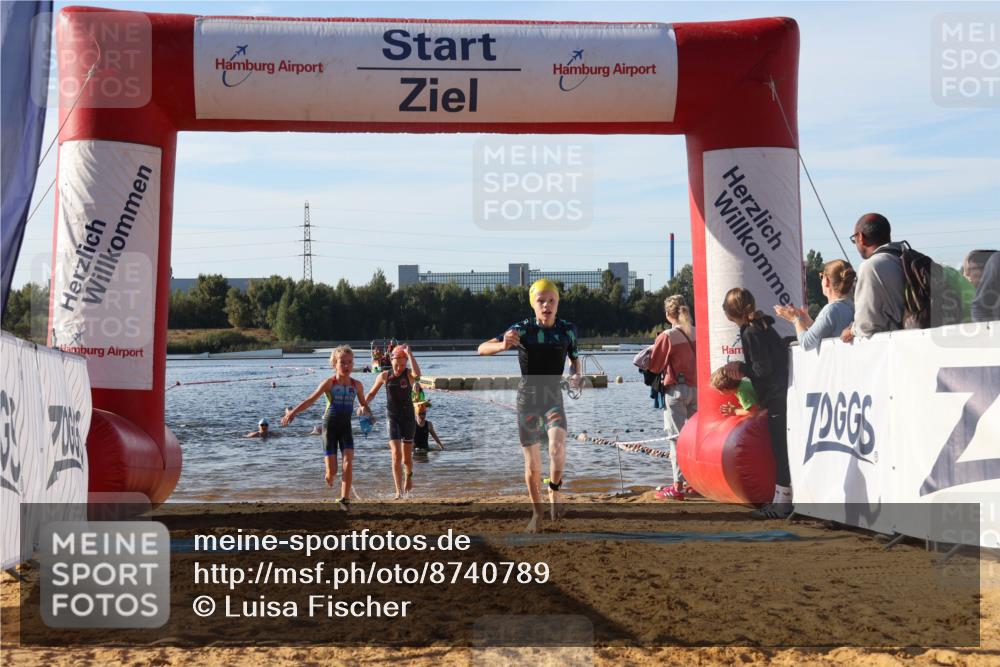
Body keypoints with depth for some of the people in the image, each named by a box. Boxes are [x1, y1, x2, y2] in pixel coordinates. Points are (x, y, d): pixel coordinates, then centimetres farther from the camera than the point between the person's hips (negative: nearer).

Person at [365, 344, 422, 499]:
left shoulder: (409, 374, -6)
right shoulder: (384, 376, 0)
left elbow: (417, 374, -32)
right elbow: (372, 393, 12)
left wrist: (409, 354, -31)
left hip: (408, 417, 0)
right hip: (392, 418, 0)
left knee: (407, 457, 10)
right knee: (396, 454, -16)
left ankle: (408, 475, 45)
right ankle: (399, 491, -15)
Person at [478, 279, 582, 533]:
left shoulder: (567, 330, -3)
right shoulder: (522, 329, -11)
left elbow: (574, 358, 15)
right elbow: (482, 348, -15)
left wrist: (576, 375, -7)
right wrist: (503, 345, -36)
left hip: (553, 397, 1)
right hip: (528, 398, -1)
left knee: (558, 447, -27)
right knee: (532, 466, 4)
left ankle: (555, 490, 1)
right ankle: (537, 512, 27)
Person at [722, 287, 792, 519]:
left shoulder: (750, 333, -15)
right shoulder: (763, 326, 14)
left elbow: (762, 369, -19)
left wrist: (741, 367, -2)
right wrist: (743, 368, 12)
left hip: (775, 398, -10)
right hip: (781, 394, 10)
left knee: (780, 450, -5)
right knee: (780, 450, 13)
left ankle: (783, 503, 0)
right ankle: (782, 499, 20)